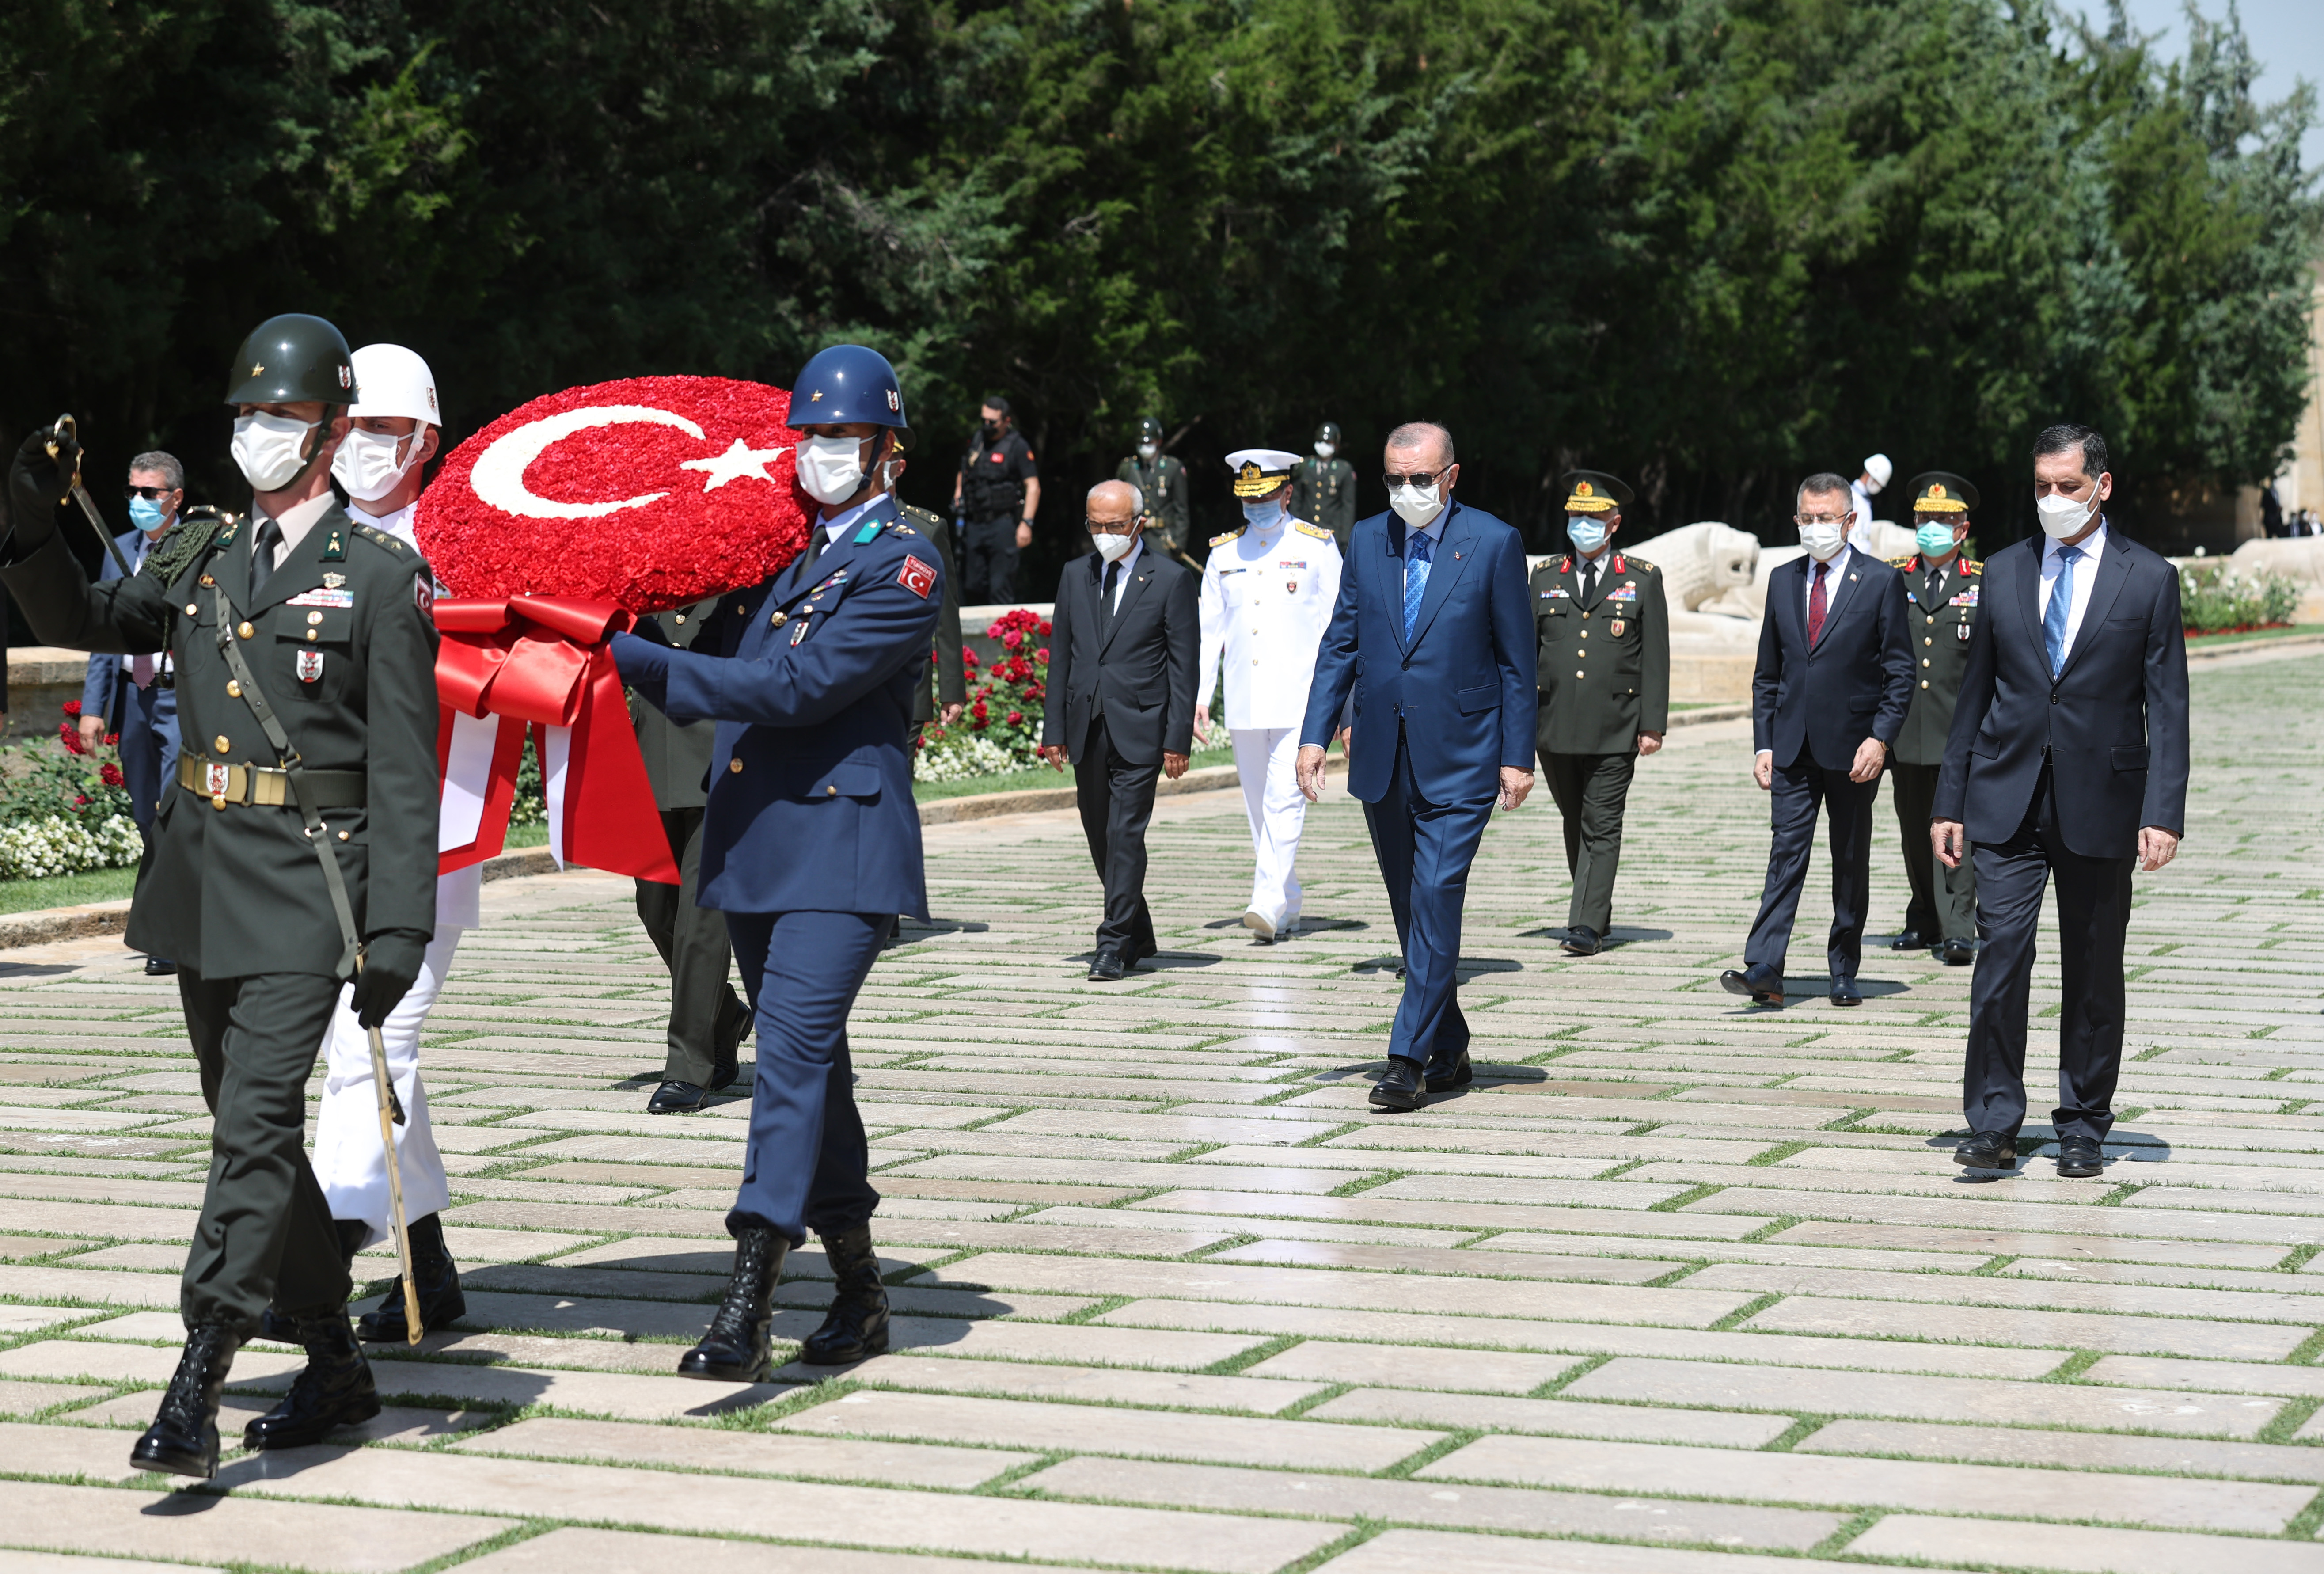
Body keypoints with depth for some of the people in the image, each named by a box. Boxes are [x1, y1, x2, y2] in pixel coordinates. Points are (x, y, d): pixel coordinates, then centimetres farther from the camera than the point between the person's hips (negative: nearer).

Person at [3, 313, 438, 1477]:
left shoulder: (380, 579, -6)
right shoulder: (203, 559, 12)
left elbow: (405, 774, -9)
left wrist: (397, 934, -14)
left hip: (307, 886, -7)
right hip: (202, 881, 7)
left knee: (256, 1127, -13)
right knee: (251, 1132, 13)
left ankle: (195, 1393, -15)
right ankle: (335, 1367, 26)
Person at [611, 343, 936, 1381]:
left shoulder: (904, 565, -7)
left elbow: (803, 687, -18)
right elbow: (713, 692, 18)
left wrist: (648, 662, -18)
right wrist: (632, 656, -1)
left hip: (843, 842, -8)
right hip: (754, 843, 8)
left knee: (795, 1050, -17)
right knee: (807, 1061, 13)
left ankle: (748, 1310, -22)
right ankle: (859, 1292, 24)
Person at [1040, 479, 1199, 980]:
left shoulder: (1171, 580, -3)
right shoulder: (1075, 576, 11)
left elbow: (1183, 667, -5)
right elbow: (1060, 657, 13)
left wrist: (1178, 739, -10)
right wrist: (1053, 730, 8)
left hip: (1140, 729, -5)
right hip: (1087, 730, 5)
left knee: (1125, 834, -11)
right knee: (1100, 838, 11)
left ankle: (1115, 943, -7)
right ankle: (1139, 936, 25)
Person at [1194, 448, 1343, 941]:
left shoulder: (1317, 547, 1)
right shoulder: (1223, 554, 11)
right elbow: (1208, 629, 12)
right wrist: (1198, 696, 4)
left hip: (1299, 699, -4)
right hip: (1243, 705, 4)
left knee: (1284, 799, -15)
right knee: (1260, 808, 8)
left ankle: (1270, 904, -19)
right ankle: (1288, 908, 18)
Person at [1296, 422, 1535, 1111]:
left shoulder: (1494, 544, -4)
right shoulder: (1367, 540, 8)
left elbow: (1517, 659, -2)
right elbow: (1340, 644, 11)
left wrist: (1518, 756, -6)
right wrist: (1315, 735, 2)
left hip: (1458, 758, -5)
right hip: (1382, 759, 5)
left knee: (1436, 896, -13)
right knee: (1412, 910, 10)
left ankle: (1410, 1058, -12)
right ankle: (1449, 1052, 22)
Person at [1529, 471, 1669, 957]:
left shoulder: (1643, 579, 3)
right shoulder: (1546, 577, 11)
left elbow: (1656, 658, 1)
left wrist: (1653, 725, -5)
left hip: (1615, 730, -3)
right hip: (1556, 728, 3)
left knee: (1602, 828, -7)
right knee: (1576, 825, 13)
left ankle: (1587, 927, -10)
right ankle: (1598, 914, 27)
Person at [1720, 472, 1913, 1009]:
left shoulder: (1880, 582, -1)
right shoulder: (1782, 580, 10)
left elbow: (1900, 672, -3)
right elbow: (1767, 673, 13)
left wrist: (1881, 738, -13)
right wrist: (1763, 743, 5)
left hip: (1853, 748, -2)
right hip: (1793, 745, 3)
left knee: (1851, 863, 7)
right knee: (1787, 853, -6)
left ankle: (1844, 974, 15)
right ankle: (1765, 971, -14)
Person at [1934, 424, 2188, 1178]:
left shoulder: (2149, 579, 1)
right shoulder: (2002, 573, 8)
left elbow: (2167, 709, -1)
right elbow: (1974, 694, 11)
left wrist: (2163, 814, -10)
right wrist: (1950, 801, 7)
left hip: (2100, 805, -1)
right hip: (2007, 803, 1)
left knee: (2093, 975, 7)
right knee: (2001, 955, -9)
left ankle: (2083, 1128, 18)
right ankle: (1994, 1123, -3)